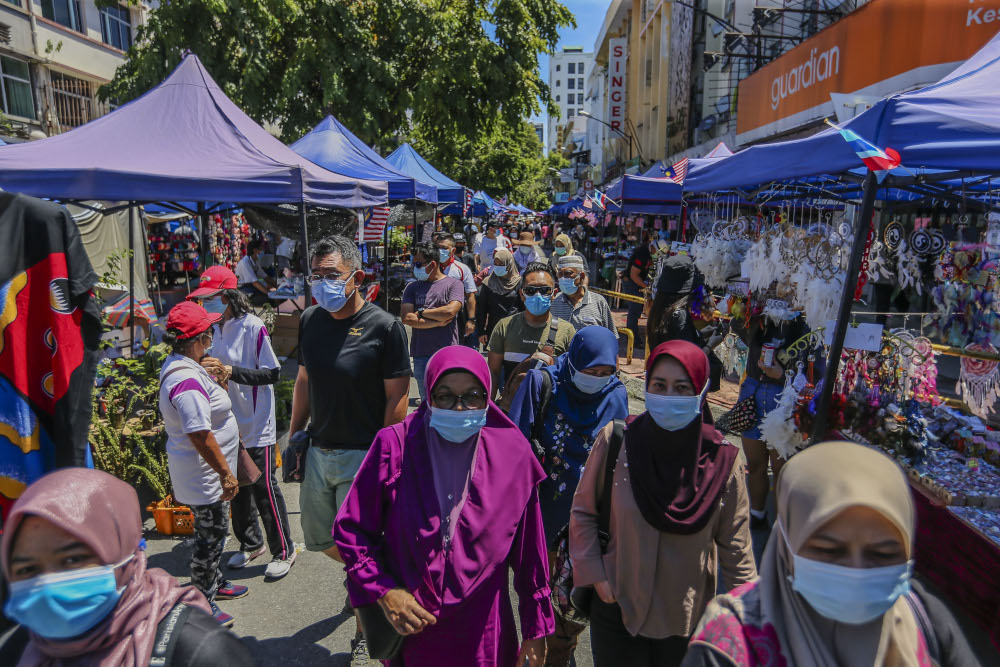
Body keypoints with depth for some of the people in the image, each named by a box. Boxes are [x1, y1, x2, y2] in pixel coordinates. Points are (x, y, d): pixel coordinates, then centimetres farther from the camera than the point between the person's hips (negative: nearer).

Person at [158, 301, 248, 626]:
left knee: (214, 531, 24)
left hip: (203, 474, 11)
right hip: (204, 473, -11)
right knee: (210, 536, 3)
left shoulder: (178, 366, 6)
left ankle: (215, 583, 41)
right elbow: (200, 436, -29)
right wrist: (225, 473, -24)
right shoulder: (187, 380, -29)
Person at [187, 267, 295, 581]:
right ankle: (251, 543, 36)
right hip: (229, 424, 8)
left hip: (256, 425, -8)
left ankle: (283, 551, 15)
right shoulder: (215, 328, 7)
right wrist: (210, 370, 1)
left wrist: (230, 371, -26)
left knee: (264, 488, -1)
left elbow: (272, 373, -18)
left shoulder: (253, 327, -17)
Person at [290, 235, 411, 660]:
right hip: (318, 450, 7)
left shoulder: (384, 327, -15)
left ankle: (366, 630, 30)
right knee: (318, 539, 20)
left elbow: (396, 397, -13)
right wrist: (295, 434, 12)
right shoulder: (310, 320, 4)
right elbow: (304, 380, 14)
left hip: (361, 454, -6)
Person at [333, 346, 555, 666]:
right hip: (409, 628, 0)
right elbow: (350, 529, -3)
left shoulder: (512, 454, -9)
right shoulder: (394, 447, -13)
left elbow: (529, 553, -2)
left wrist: (536, 630, 4)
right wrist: (383, 591, -14)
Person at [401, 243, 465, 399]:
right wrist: (437, 322, -9)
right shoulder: (412, 287, 12)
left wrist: (421, 312, -4)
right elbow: (406, 317, -2)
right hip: (420, 355, 3)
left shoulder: (454, 283, 2)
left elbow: (450, 311, -15)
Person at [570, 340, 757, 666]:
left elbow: (735, 546, -3)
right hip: (618, 610, 0)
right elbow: (583, 511, -3)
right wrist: (595, 575, -7)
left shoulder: (721, 459, -12)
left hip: (687, 618, 1)